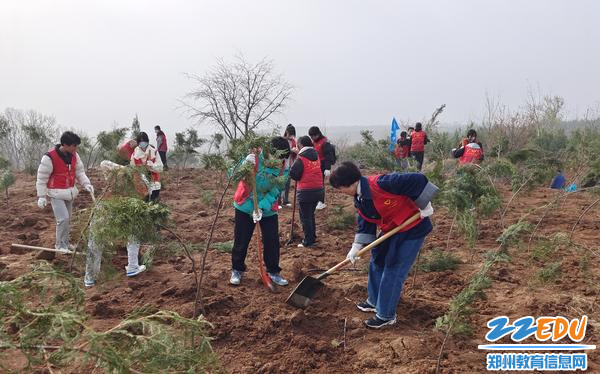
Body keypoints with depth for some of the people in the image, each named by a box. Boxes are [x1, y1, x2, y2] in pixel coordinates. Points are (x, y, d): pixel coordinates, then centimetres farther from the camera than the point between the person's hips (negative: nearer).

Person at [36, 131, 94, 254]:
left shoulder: (74, 156, -1)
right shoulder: (50, 157, -20)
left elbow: (80, 171, 8)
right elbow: (41, 178, -13)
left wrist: (86, 184, -10)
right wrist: (41, 196, -11)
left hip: (69, 192, 7)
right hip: (56, 194, -7)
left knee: (67, 220, 14)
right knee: (63, 218, -15)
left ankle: (65, 243, 29)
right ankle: (60, 244, 2)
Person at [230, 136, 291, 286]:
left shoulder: (283, 168, -11)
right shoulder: (253, 159, -20)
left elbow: (275, 191, -15)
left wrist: (261, 208, -27)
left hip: (268, 210, 2)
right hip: (245, 208, -2)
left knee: (272, 241, 4)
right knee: (241, 241, 7)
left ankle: (273, 272, 23)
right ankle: (237, 270, 27)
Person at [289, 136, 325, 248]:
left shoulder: (301, 159, -13)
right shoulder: (316, 156, 7)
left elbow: (293, 174, -12)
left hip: (306, 191, -7)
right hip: (319, 189, 7)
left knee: (305, 217, 3)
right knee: (311, 214, 21)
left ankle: (308, 241, 5)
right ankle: (313, 238, 27)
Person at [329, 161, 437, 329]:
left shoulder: (379, 184, -32)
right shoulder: (359, 199, -2)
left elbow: (417, 180, -31)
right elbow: (366, 224, 8)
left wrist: (424, 207, -23)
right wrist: (356, 247, 1)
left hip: (412, 230, -9)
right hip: (391, 231, 9)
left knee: (393, 272, -4)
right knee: (377, 263, 17)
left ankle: (386, 316, 11)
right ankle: (375, 301, 37)